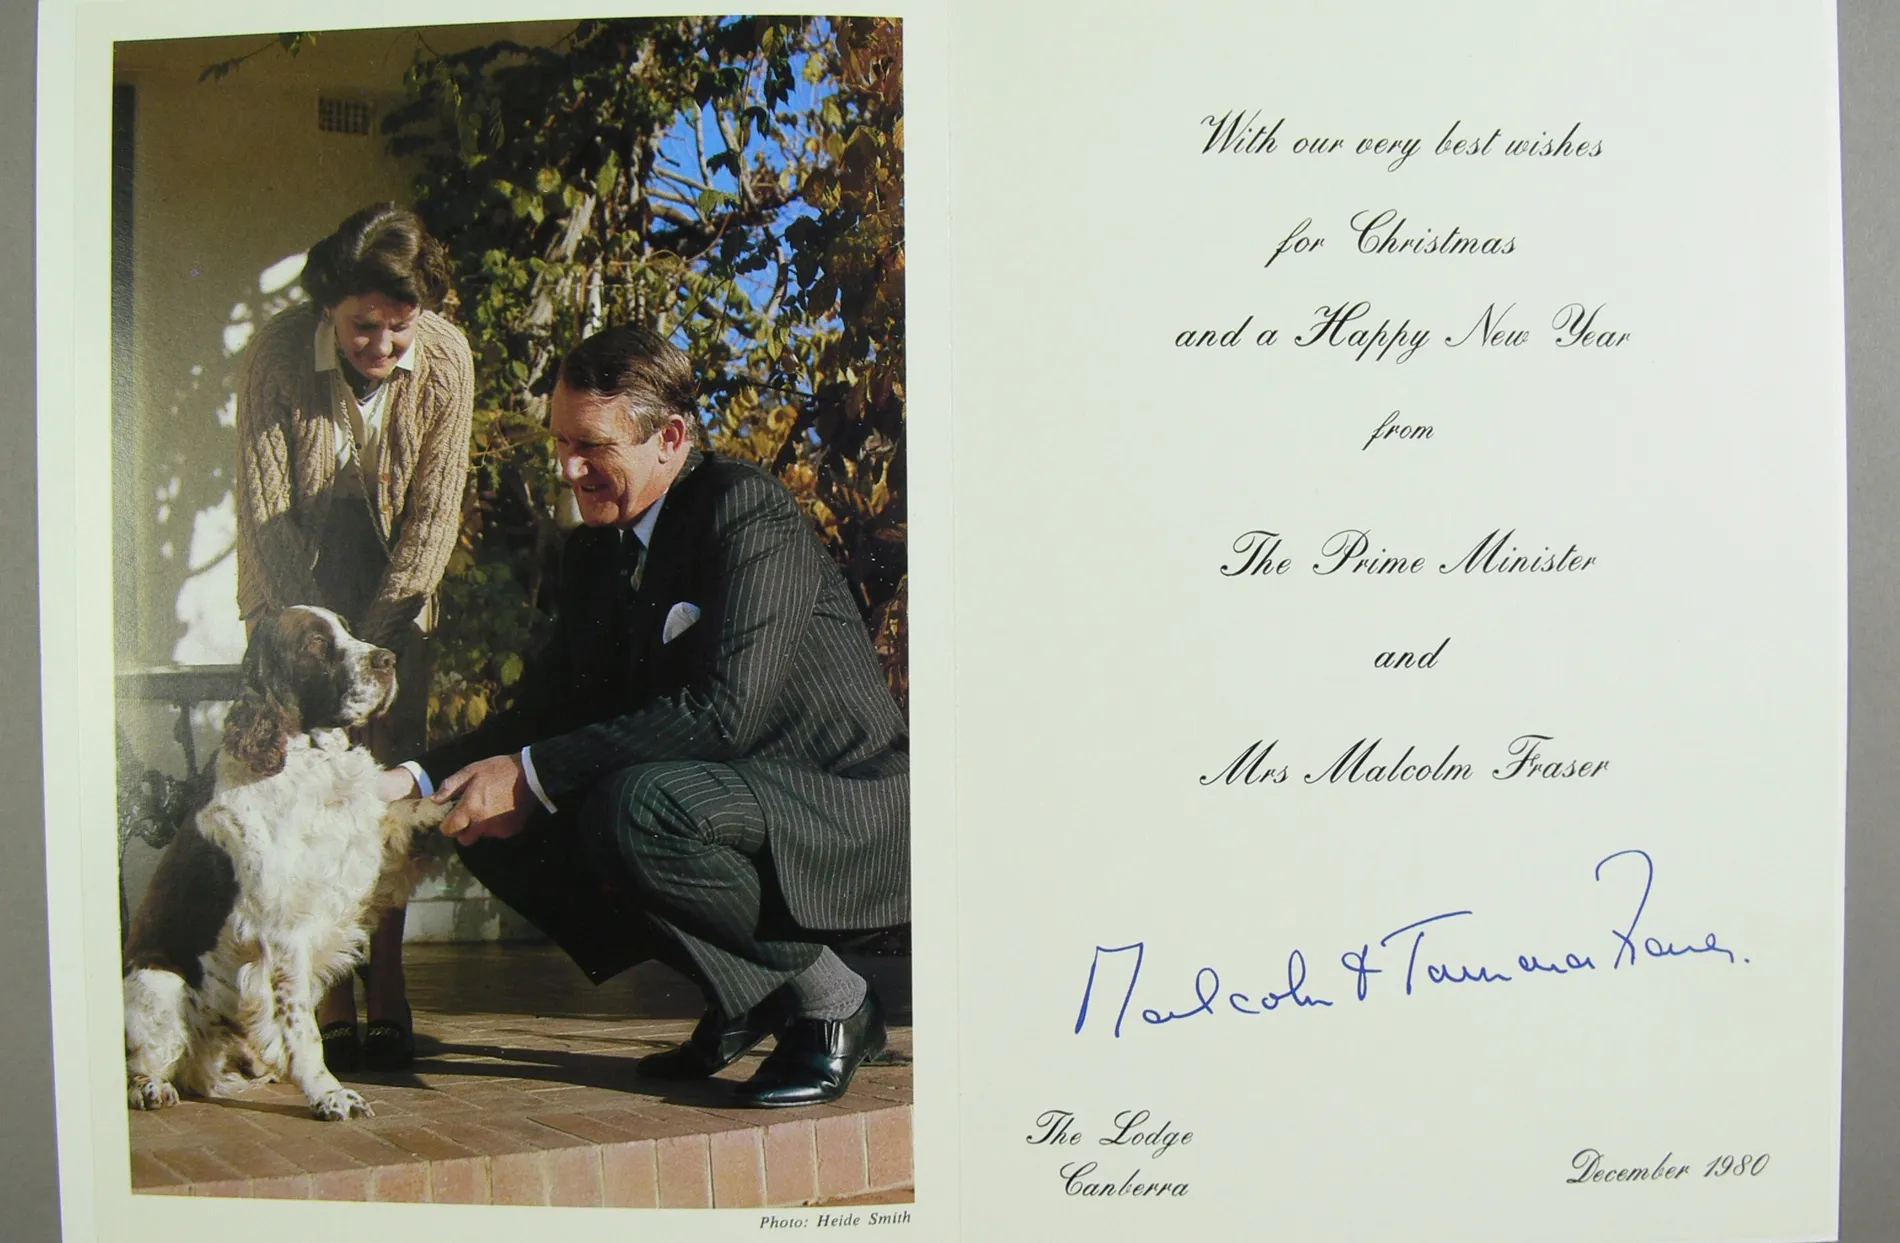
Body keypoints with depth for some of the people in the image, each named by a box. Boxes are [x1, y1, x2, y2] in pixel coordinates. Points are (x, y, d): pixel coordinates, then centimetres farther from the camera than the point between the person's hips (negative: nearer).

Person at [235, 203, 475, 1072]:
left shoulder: (446, 359, -14)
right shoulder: (277, 353, -17)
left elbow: (433, 516, -11)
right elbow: (265, 511, -14)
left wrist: (367, 643, -14)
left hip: (394, 594, 1)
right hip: (295, 589, -1)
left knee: (389, 782, -7)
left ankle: (387, 995, 0)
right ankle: (332, 1005, -4)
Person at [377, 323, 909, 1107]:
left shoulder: (748, 511, -17)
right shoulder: (595, 549, 10)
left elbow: (722, 711, -27)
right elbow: (550, 708, 11)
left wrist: (534, 775, -24)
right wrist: (417, 779, -5)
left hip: (845, 813, -8)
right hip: (731, 799, 9)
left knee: (635, 805, -33)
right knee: (499, 827, -2)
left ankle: (832, 1000, -8)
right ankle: (744, 996, 7)